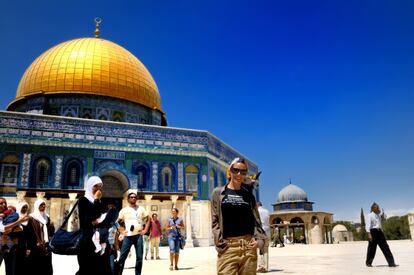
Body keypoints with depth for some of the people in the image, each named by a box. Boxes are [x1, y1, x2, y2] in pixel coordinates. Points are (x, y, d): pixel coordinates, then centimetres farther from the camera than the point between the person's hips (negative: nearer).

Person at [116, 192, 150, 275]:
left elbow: (148, 219, 13)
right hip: (128, 236, -1)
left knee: (139, 257, 3)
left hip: (138, 235, 1)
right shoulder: (124, 210, 6)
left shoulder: (141, 209, 9)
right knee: (122, 257, -1)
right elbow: (117, 222, 10)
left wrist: (145, 229, 2)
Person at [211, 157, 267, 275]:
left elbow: (257, 221, 12)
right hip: (227, 246, -2)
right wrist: (220, 242, -8)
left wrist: (258, 239, -4)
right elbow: (215, 221, 3)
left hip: (249, 245, 2)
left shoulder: (248, 194, 12)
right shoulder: (218, 193, 7)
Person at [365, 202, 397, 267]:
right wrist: (369, 234, -22)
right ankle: (368, 263, 19)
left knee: (385, 247, -1)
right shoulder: (370, 215, -9)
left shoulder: (378, 215, 14)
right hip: (373, 232, -7)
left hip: (379, 232, 7)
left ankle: (391, 263, -1)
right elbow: (368, 225, -14)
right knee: (372, 248, 3)